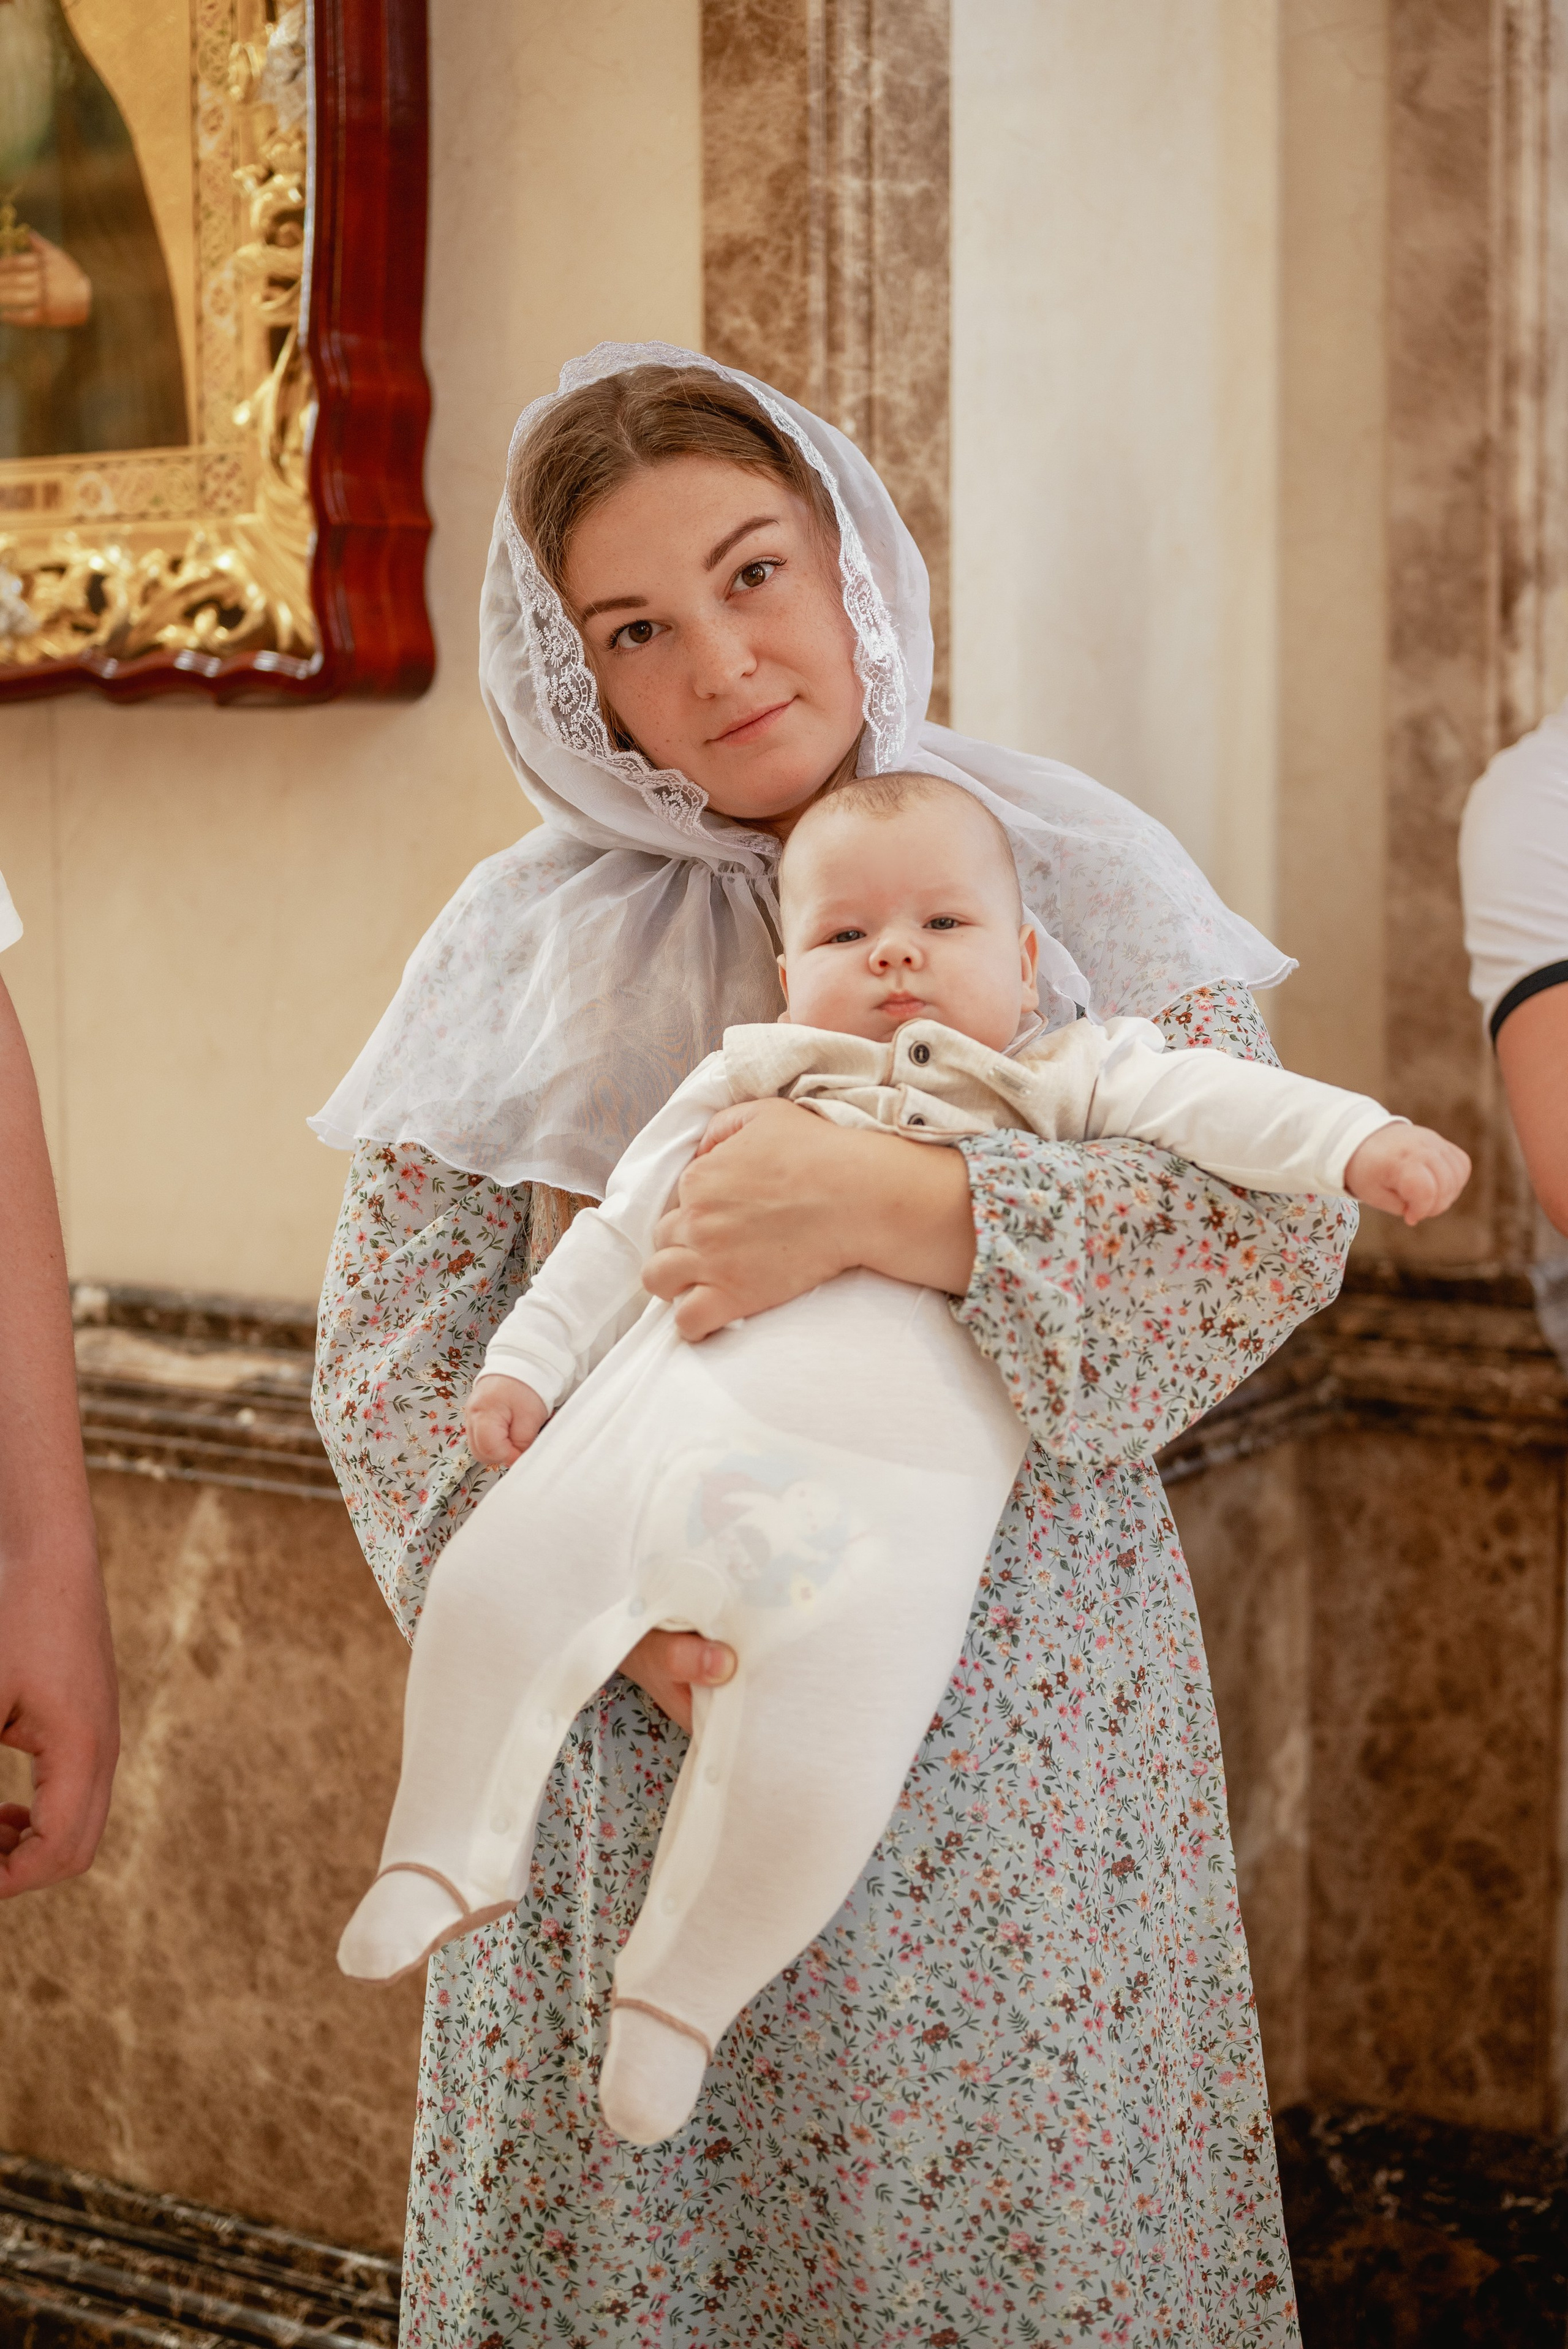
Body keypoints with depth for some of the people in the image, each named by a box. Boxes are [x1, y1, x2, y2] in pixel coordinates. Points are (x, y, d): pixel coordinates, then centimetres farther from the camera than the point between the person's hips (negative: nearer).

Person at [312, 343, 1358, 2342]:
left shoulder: (1063, 872, 3)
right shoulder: (522, 944, 6)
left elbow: (1277, 1220, -8)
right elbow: (387, 1352, 3)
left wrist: (896, 1206, -20)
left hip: (1010, 1717, -1)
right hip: (635, 1732, 1)